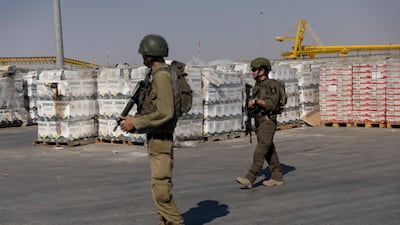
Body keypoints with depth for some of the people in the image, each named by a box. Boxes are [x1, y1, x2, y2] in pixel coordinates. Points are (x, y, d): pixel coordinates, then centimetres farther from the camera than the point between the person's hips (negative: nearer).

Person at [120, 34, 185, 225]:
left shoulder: (161, 76, -17)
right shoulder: (159, 75, 13)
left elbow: (165, 113, -23)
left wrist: (135, 123, -17)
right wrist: (134, 121, 13)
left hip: (160, 141, -10)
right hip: (156, 140, 10)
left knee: (161, 190, -9)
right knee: (160, 188, 15)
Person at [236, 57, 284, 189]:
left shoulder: (271, 86, -12)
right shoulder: (256, 86, 14)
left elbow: (272, 104, -22)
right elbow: (253, 105, 19)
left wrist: (256, 100, -23)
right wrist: (251, 104, -3)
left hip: (268, 122, -9)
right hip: (259, 123, 9)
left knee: (260, 151, -13)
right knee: (269, 151, 12)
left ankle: (249, 179, -18)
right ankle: (277, 178, 19)